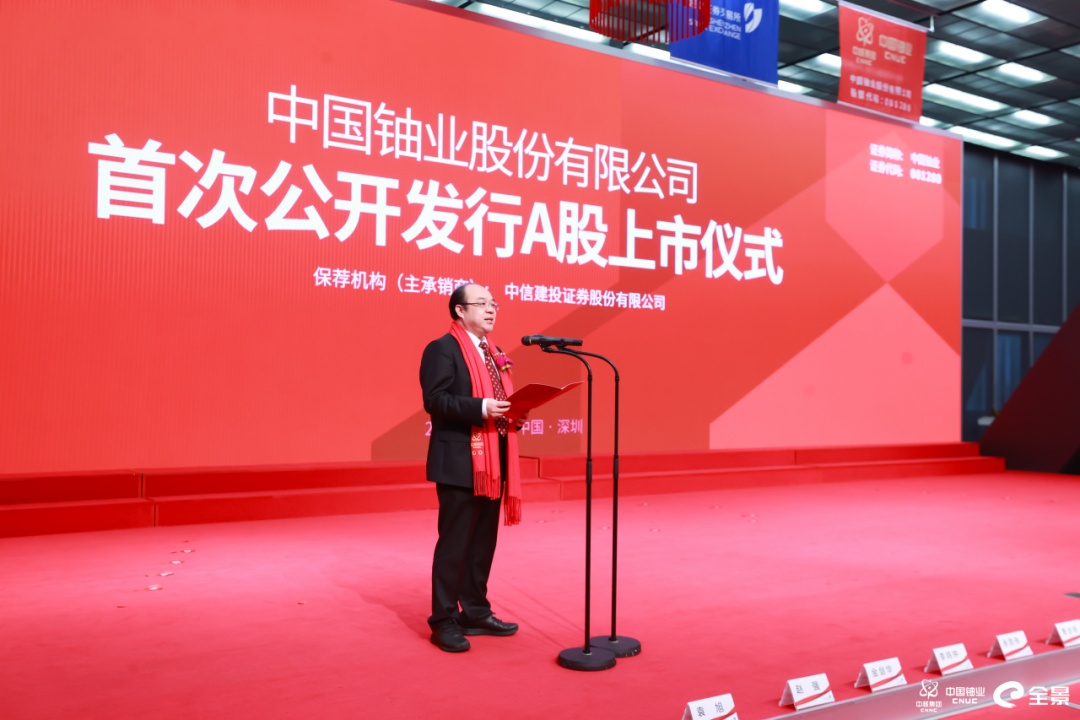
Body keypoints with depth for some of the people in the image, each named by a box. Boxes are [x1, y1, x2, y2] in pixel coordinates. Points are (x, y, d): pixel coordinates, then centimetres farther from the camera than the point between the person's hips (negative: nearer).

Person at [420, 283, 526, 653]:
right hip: (460, 462, -9)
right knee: (454, 542, -3)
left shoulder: (494, 352, 19)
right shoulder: (442, 349, -9)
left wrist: (513, 415, 2)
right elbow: (434, 400, -18)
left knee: (484, 540, 14)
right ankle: (444, 621, 7)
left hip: (492, 462, 9)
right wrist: (481, 408, -27)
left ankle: (475, 613, 25)